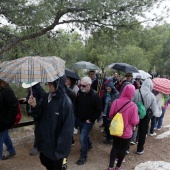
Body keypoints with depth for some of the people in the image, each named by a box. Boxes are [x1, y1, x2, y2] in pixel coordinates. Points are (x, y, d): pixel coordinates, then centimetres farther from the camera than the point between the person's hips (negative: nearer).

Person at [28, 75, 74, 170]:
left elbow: (67, 128, -21)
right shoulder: (47, 97, -4)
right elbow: (38, 115, 3)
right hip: (44, 140, 6)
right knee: (44, 161, 26)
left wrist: (61, 149, -18)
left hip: (56, 143, -6)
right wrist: (34, 106, -17)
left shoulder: (66, 102, -23)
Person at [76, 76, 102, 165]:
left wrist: (91, 119, -15)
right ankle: (89, 145, 53)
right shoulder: (80, 92, -7)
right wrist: (77, 115, 6)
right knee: (84, 134, 24)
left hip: (88, 121, -6)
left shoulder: (95, 95, -22)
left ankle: (83, 156, 13)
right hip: (80, 119, 6)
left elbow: (99, 110, -16)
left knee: (82, 138, -7)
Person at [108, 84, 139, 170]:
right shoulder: (133, 106, -22)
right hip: (126, 132, -3)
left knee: (115, 147, 21)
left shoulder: (116, 102, -14)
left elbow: (111, 115, -3)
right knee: (123, 149, 19)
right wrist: (137, 117, 4)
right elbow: (134, 121, -16)